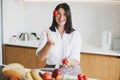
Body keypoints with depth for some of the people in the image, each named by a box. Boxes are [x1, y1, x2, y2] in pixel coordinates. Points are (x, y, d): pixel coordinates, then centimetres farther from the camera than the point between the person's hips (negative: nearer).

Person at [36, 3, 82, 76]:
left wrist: (69, 62, -27)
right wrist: (49, 44, -26)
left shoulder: (75, 34, 0)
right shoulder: (46, 33, 1)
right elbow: (41, 58, -9)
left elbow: (76, 61, -4)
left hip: (71, 72, -1)